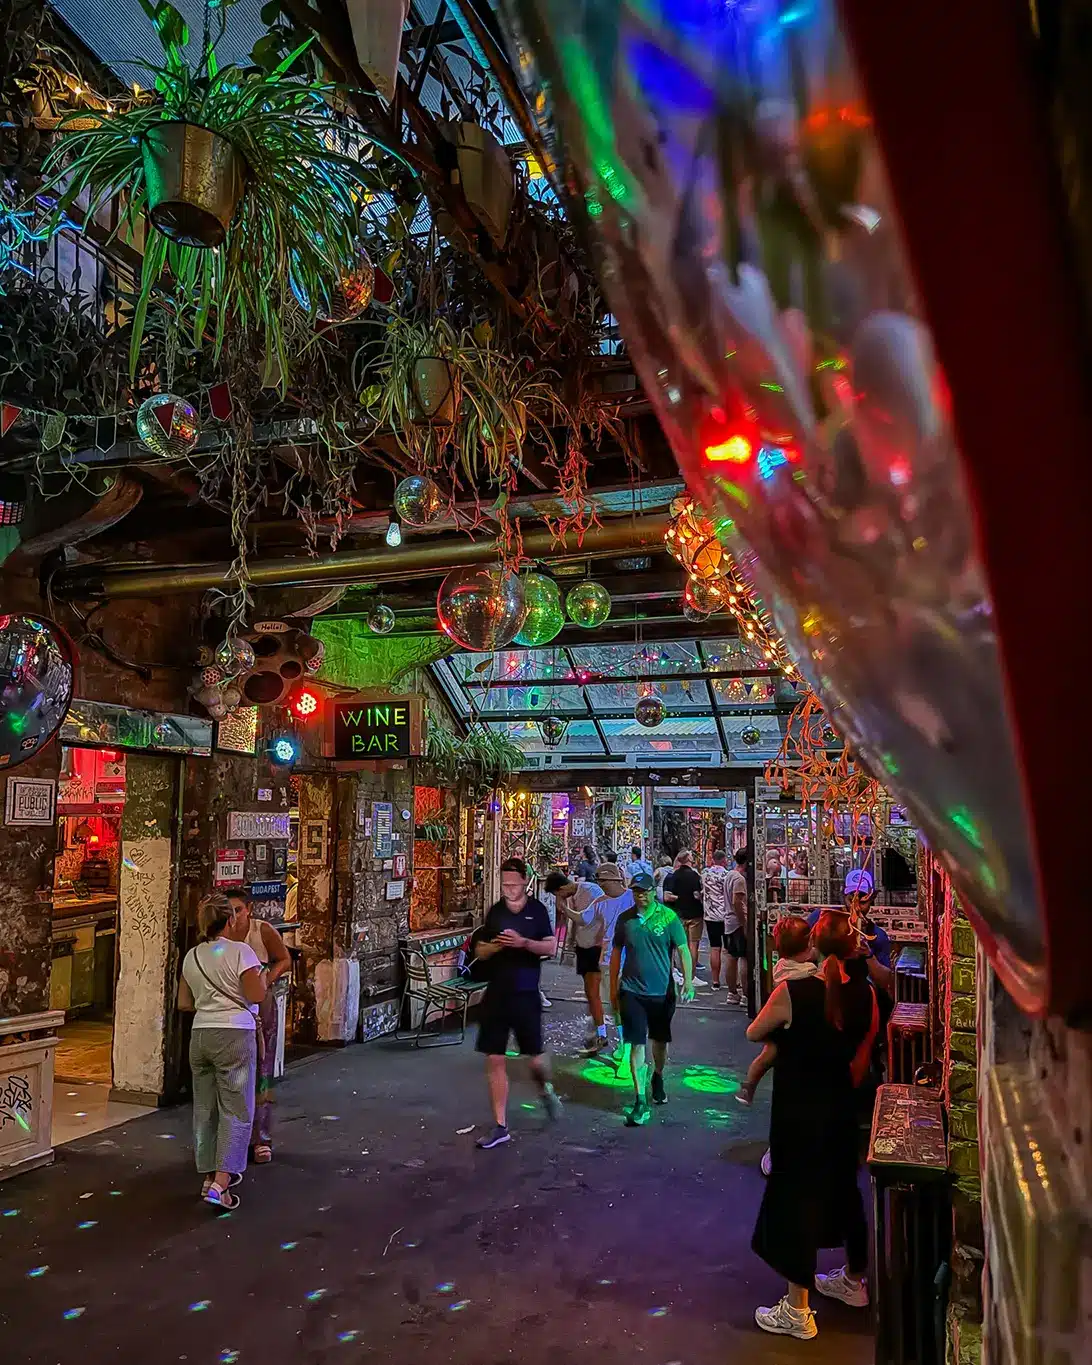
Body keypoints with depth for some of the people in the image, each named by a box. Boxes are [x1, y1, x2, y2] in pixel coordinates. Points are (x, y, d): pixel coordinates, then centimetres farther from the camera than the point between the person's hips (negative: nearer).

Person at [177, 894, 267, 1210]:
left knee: (205, 1109, 15)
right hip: (235, 1035, -6)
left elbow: (184, 1003, 16)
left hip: (200, 1035, 7)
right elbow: (257, 995, -14)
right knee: (236, 1111, 0)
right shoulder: (240, 951, -10)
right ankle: (220, 1183, -7)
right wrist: (262, 974, 4)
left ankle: (209, 1176, 25)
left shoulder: (192, 956, 10)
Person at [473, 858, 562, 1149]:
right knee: (494, 1060, 1)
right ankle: (500, 1126, 10)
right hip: (496, 994, 3)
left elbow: (550, 947, -6)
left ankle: (546, 1088, 38)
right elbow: (480, 951, 10)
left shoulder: (537, 910, -2)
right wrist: (497, 945, -11)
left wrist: (523, 942, -22)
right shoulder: (495, 912, 6)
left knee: (536, 1058, 3)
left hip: (526, 995, -2)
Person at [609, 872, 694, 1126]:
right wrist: (613, 990, 11)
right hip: (632, 991, 0)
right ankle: (640, 1102, -5)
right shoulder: (625, 919, -1)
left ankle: (657, 1078, 45)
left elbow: (683, 950, -6)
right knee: (637, 1045, -7)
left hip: (662, 991, 0)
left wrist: (688, 980, -20)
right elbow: (616, 954, 9)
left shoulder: (668, 917, -7)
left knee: (660, 1041, 18)